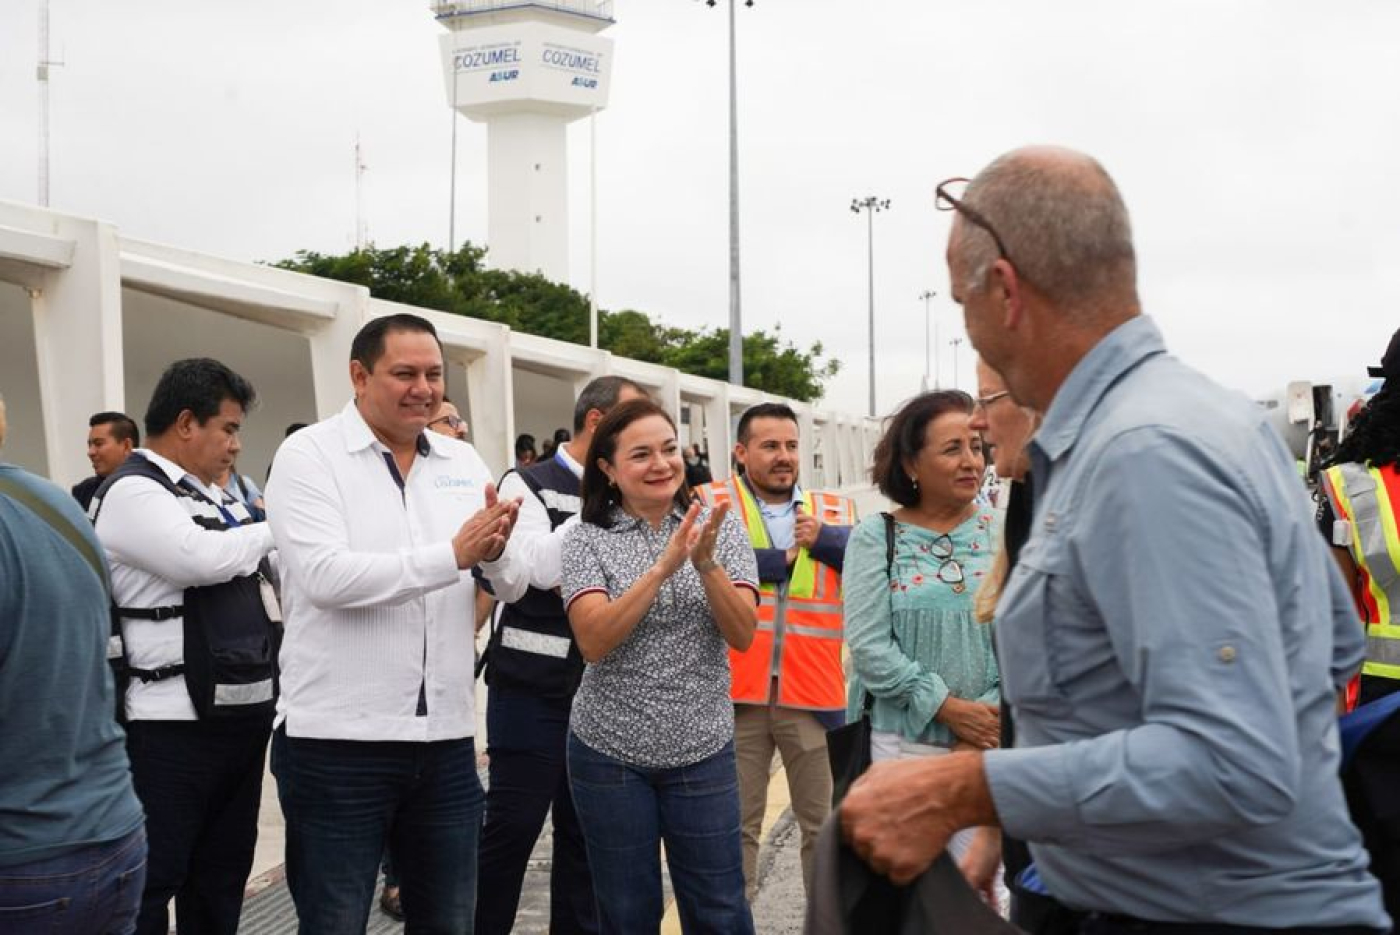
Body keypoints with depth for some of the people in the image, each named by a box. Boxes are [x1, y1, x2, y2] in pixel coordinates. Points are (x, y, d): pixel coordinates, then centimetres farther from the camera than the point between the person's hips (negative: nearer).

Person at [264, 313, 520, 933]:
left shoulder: (462, 461, 10)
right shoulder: (309, 455, -6)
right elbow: (326, 576, -20)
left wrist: (496, 551, -17)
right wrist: (452, 555, -22)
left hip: (446, 739, 5)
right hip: (337, 740, -5)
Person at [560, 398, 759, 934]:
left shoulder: (719, 527, -1)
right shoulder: (587, 539, -5)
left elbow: (742, 635, -8)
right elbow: (593, 642, -18)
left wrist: (706, 563, -25)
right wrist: (663, 568, -27)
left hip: (702, 750, 1)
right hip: (610, 753, -1)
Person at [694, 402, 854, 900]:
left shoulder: (835, 511, 11)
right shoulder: (710, 504, 2)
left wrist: (822, 538, -18)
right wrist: (781, 560, -10)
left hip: (814, 689, 2)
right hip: (735, 689, -2)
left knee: (826, 823, 11)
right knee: (735, 825, 11)